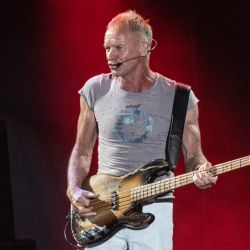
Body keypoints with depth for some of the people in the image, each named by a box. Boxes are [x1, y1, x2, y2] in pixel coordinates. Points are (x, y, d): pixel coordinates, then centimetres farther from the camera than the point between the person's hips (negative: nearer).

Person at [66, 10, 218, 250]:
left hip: (154, 211, -2)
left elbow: (192, 155, 5)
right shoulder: (95, 90, 4)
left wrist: (201, 172, -17)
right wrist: (74, 190, -4)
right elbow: (82, 151, 12)